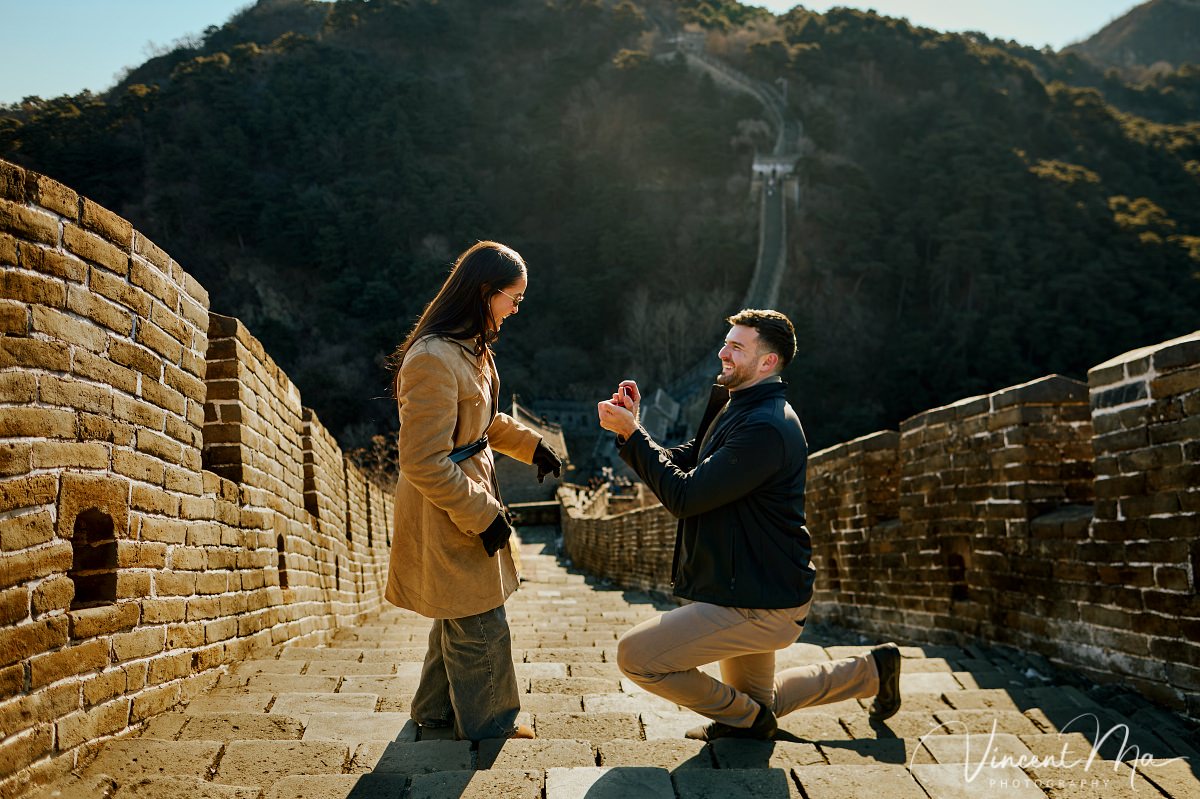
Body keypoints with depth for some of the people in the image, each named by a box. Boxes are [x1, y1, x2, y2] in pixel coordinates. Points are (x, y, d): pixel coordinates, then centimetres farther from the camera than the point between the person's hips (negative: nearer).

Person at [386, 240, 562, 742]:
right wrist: (483, 515, -22)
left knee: (460, 615, 24)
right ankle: (487, 723, 27)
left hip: (468, 502, 10)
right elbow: (425, 463, -28)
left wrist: (530, 444, 11)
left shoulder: (471, 348, 5)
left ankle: (436, 709, 42)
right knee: (482, 624, 6)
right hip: (445, 514, -10)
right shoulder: (433, 360, -28)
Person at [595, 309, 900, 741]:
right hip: (750, 591, 11)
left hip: (761, 606, -11)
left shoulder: (766, 429, -25)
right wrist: (631, 430, -10)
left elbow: (685, 496, -27)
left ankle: (744, 717, 5)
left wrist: (632, 433, -23)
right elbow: (678, 466, 6)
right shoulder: (736, 409, 9)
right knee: (761, 702, 28)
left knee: (635, 654, -14)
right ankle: (871, 669, 36)